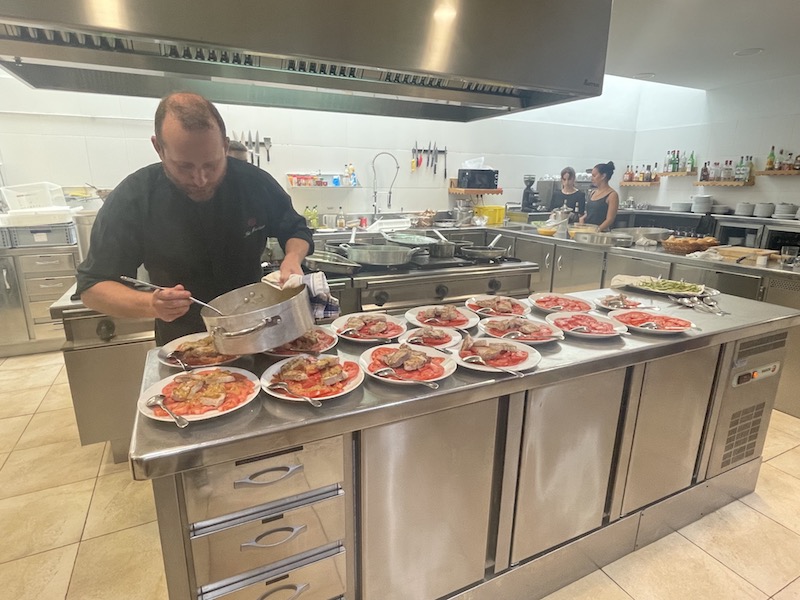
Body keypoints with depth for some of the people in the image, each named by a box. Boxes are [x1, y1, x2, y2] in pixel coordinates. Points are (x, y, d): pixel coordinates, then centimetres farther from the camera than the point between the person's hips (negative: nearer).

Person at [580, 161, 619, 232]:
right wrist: (582, 218, 2)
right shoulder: (593, 193, 14)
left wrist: (597, 230, -21)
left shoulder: (612, 195, -4)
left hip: (601, 232, -5)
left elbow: (609, 219, -9)